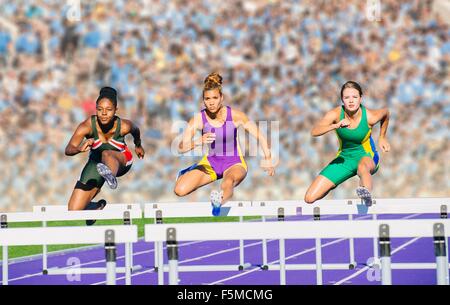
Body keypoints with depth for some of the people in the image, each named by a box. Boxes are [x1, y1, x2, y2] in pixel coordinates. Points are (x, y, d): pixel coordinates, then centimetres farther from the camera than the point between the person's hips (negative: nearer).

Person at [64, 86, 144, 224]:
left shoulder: (124, 126, -24)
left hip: (120, 161, -2)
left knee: (106, 154, -40)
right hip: (96, 163, 2)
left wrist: (138, 145, 23)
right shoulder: (87, 126, -27)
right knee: (74, 212, -1)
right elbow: (68, 150, -38)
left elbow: (136, 130, 2)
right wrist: (79, 149, -61)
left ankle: (111, 175, -76)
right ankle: (91, 207, 35)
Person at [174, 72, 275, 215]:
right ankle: (192, 172, 18)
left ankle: (219, 201, -73)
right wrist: (199, 142, -37)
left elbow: (260, 137, -8)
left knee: (228, 182, -39)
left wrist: (268, 160, -21)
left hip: (234, 163, -3)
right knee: (180, 190, -15)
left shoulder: (235, 116, -14)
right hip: (210, 162, 3)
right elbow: (181, 148, -17)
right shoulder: (198, 119, -11)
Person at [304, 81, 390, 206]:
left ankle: (367, 195, -70)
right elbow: (314, 132, -32)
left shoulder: (369, 117, -18)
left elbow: (386, 112, 7)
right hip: (344, 158, 3)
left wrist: (382, 138, 11)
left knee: (362, 168, -44)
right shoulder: (336, 114, -18)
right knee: (310, 198, -5)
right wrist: (336, 126, -47)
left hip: (367, 156, -3)